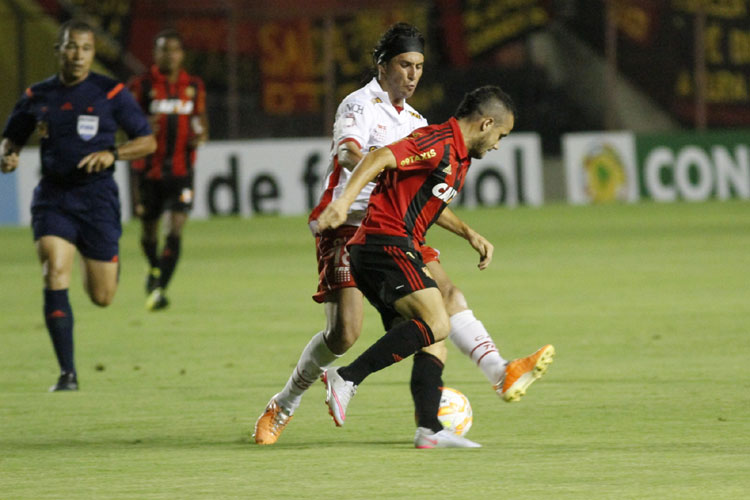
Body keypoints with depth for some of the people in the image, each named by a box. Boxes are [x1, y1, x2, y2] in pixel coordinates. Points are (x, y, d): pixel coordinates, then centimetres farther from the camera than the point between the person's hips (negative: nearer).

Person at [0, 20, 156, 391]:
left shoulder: (111, 93, -3)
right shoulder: (37, 96, 5)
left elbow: (147, 141, 0)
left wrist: (111, 154, -18)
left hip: (97, 197, -1)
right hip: (52, 197, 1)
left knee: (102, 297, 4)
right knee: (55, 276, -19)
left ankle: (105, 264, 43)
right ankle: (67, 374, -16)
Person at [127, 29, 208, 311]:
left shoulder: (194, 86, 5)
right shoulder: (141, 85, -4)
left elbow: (200, 117, 18)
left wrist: (202, 136, -4)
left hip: (181, 170, 1)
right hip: (148, 169, -1)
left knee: (176, 229, -15)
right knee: (148, 229, 12)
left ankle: (159, 289, -17)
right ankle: (154, 269, 44)